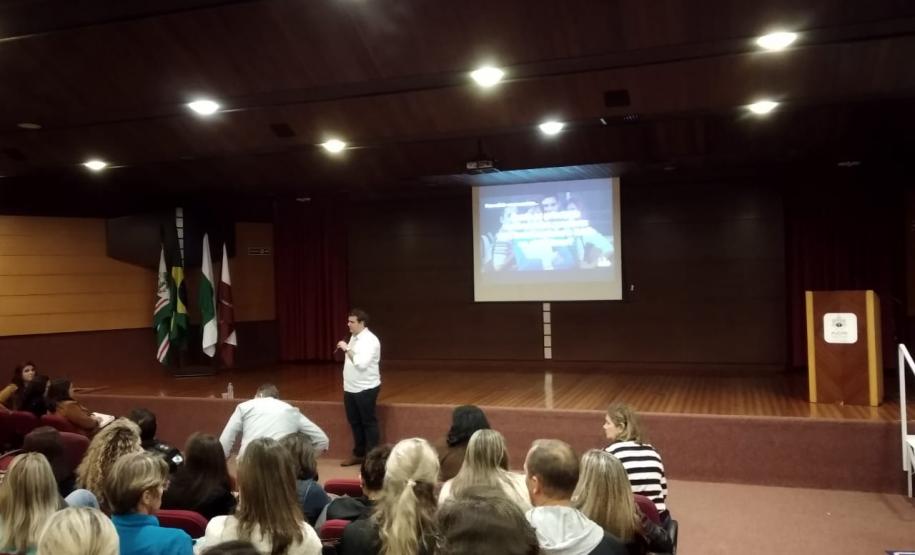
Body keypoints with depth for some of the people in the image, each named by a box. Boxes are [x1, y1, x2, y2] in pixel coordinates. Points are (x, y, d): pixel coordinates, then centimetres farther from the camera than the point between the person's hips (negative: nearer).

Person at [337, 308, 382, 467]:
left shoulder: (370, 340, -17)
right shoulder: (354, 337, 10)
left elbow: (361, 363, -27)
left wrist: (347, 349, -22)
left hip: (366, 389, -9)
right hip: (351, 389, 9)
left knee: (369, 423, 3)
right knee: (354, 422, 16)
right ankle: (358, 454, 30)